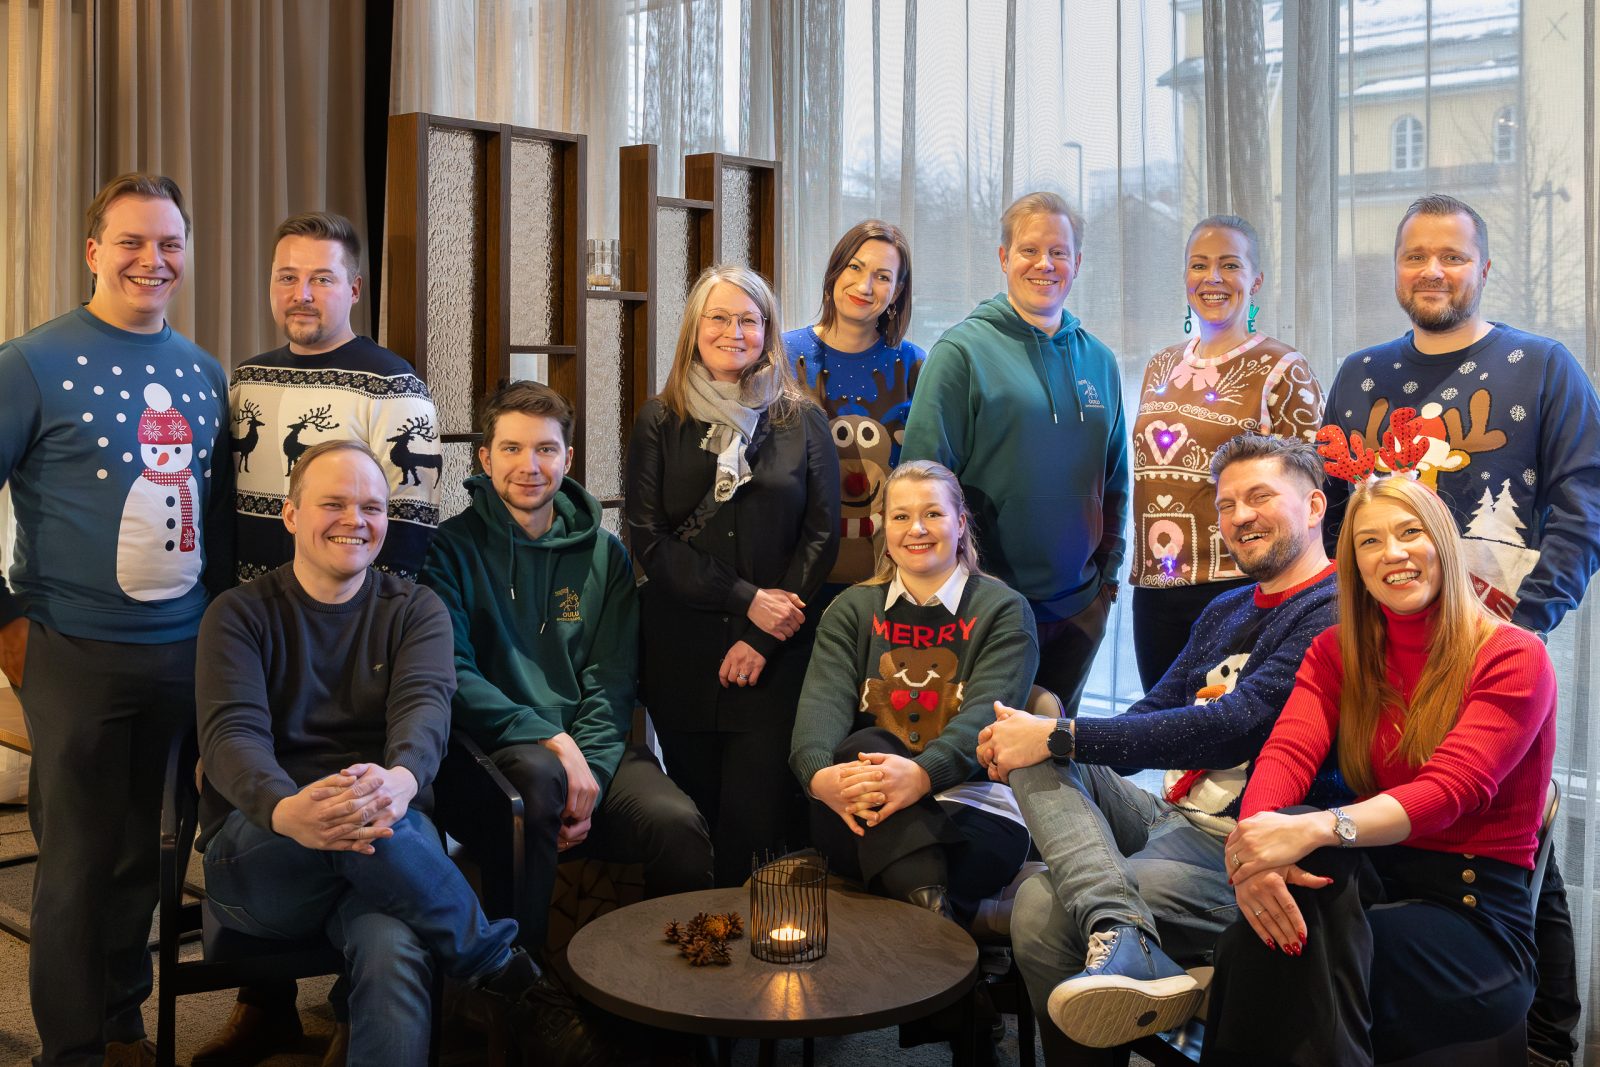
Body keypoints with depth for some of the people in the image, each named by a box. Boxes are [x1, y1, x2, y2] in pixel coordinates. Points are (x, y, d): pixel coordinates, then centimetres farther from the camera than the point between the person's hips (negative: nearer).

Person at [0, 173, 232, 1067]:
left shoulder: (204, 372, 8)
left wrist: (221, 610, 11)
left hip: (186, 652, 4)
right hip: (77, 656, -4)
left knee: (148, 852, 15)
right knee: (80, 861, 7)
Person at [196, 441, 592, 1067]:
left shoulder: (416, 611, 9)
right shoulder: (241, 614, 4)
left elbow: (424, 707, -12)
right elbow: (232, 734, -13)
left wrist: (400, 780, -39)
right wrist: (285, 810, -38)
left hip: (387, 844, 0)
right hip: (255, 858, 0)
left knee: (394, 954, -36)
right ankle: (513, 979, -22)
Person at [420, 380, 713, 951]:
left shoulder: (604, 555, 12)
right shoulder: (453, 547, 2)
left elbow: (611, 684, 6)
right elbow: (452, 677, -8)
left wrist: (589, 775, -11)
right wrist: (550, 739, -19)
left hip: (593, 750, 3)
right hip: (487, 749, -2)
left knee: (678, 824, -25)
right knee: (537, 774, -37)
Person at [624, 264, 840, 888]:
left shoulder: (803, 421, 7)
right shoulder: (659, 422, 7)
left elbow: (822, 534, 2)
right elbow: (648, 538, -1)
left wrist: (764, 635, -8)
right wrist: (746, 599, -10)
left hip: (777, 651, -1)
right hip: (681, 649, 1)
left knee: (759, 813, -7)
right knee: (695, 808, 6)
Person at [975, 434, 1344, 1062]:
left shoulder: (1335, 613, -10)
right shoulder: (1226, 611, 20)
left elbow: (1230, 730, -22)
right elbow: (1153, 714, 17)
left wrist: (1058, 738, -21)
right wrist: (1036, 738, -4)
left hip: (1237, 854, -10)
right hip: (1169, 820, 10)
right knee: (1042, 761, -22)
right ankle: (1122, 933, -38)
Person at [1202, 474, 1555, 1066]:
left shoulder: (1513, 657, -5)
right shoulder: (1337, 651, 9)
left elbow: (1452, 787, -22)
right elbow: (1287, 752, -9)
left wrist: (1317, 828, -40)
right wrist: (1255, 842, -33)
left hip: (1479, 912, -3)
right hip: (1372, 880, 3)